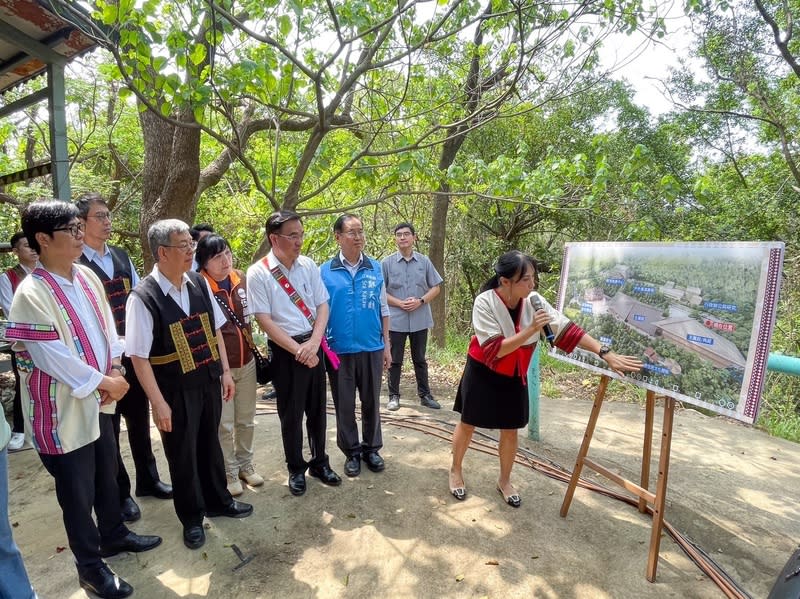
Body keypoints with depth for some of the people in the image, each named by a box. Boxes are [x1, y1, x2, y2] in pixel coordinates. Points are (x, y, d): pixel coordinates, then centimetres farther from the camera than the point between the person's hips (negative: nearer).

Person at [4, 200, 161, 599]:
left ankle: (114, 535, 45)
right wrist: (104, 381, -15)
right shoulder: (31, 294, -21)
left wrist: (113, 371, -6)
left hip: (98, 401, 7)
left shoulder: (87, 277, 2)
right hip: (63, 409, -7)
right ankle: (90, 566, 31)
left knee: (107, 477, 23)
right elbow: (51, 356, -23)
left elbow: (107, 327, 6)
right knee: (78, 492, 11)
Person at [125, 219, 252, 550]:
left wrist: (225, 371, 7)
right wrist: (158, 402, -15)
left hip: (209, 381, 5)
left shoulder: (199, 283, -2)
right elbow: (139, 356, -16)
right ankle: (191, 518, 37)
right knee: (182, 455, 14)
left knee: (209, 443, 22)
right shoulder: (143, 298, -18)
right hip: (176, 391, -5)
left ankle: (218, 500, 45)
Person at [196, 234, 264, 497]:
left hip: (247, 362, 5)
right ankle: (229, 472, 29)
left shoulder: (241, 279, -1)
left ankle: (245, 464, 38)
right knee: (224, 424, 9)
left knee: (246, 419, 18)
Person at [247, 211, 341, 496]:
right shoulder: (258, 273, -11)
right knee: (291, 413, 10)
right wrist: (298, 350, -15)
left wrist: (314, 342, -12)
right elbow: (264, 321, -12)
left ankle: (319, 463, 35)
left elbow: (322, 305, 2)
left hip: (314, 346, 4)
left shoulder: (309, 265, 1)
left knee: (317, 408, 15)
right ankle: (296, 469, 31)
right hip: (285, 350, -4)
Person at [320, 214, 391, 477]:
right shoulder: (325, 272, -4)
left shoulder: (376, 268, 2)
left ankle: (371, 448, 32)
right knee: (344, 404, 11)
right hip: (339, 350, -1)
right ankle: (352, 452, 29)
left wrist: (386, 346, 6)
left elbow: (383, 310, 6)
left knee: (371, 402, 14)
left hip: (371, 348, 2)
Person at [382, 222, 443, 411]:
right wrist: (400, 303, -15)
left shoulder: (424, 261, 2)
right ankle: (394, 396, 20)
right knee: (395, 361, 7)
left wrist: (420, 301, -12)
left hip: (420, 319, 2)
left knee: (420, 360, 14)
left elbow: (435, 288, 5)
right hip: (396, 320, -1)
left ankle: (425, 395, 24)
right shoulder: (387, 263, -3)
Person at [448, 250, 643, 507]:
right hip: (482, 373, -4)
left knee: (510, 430, 12)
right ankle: (455, 470, 36)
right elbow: (494, 350, -31)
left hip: (514, 377, 4)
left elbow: (566, 328, -13)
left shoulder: (533, 300, -14)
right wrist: (531, 329, -36)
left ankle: (504, 481, 35)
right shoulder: (485, 303, -27)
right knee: (468, 424, 11)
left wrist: (606, 354, -18)